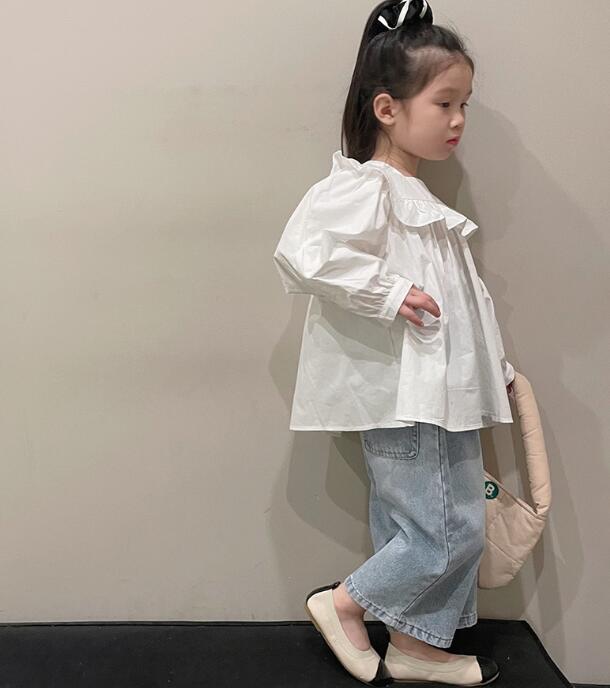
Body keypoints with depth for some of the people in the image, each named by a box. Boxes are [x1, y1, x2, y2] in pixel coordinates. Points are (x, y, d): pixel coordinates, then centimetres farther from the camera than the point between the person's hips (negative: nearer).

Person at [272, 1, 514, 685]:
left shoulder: (418, 195, 17)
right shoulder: (359, 187, -14)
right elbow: (300, 252, -29)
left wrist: (496, 365, 25)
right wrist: (388, 293, -25)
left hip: (444, 395, 10)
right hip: (401, 398, -10)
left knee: (461, 529, 16)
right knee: (440, 537, -2)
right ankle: (342, 603, 20)